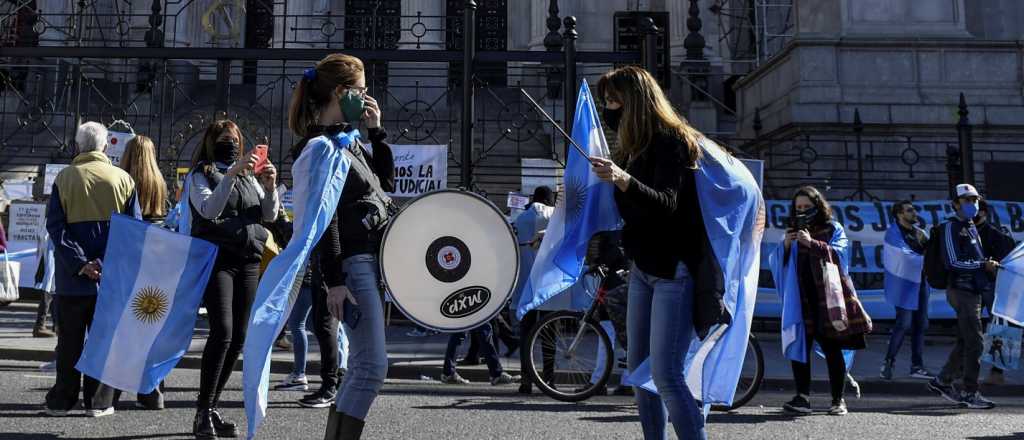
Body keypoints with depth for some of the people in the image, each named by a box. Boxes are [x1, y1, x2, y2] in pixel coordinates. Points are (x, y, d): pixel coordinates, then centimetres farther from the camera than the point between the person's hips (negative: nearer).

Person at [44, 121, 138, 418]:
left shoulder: (64, 178, 0)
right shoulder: (123, 179, 1)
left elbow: (55, 225, -7)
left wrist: (79, 264, -11)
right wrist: (105, 263, -7)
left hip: (72, 275, 0)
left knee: (69, 339, 10)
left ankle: (62, 400, 16)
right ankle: (98, 401, 10)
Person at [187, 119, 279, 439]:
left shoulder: (249, 176, 19)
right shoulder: (200, 175, 5)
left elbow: (270, 216, 11)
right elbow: (209, 210, -14)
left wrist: (270, 187, -6)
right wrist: (231, 174, -21)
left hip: (248, 261, 5)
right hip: (216, 258, -5)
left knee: (238, 338, 2)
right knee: (222, 332, -18)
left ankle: (212, 407, 13)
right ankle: (202, 414, -11)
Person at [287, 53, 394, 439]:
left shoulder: (346, 138, 16)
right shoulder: (318, 145, -10)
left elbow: (386, 183, 22)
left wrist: (377, 132, 13)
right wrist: (334, 279, -20)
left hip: (372, 258, 10)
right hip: (353, 263, -10)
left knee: (362, 367, 13)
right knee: (372, 367, -10)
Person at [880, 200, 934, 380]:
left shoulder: (919, 232, 14)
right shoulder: (893, 232, -7)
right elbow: (906, 256, -17)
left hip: (920, 283, 7)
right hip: (904, 284, -7)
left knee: (920, 325, 9)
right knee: (904, 324, -7)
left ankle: (917, 366, 17)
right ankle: (888, 362, 7)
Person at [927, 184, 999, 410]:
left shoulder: (971, 227, 19)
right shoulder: (951, 227, -9)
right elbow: (953, 263, -17)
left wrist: (989, 264, 12)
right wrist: (984, 266, -17)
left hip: (973, 291, 9)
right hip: (962, 291, -9)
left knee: (965, 341, 12)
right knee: (974, 342, -9)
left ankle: (942, 381, 23)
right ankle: (970, 393, -2)